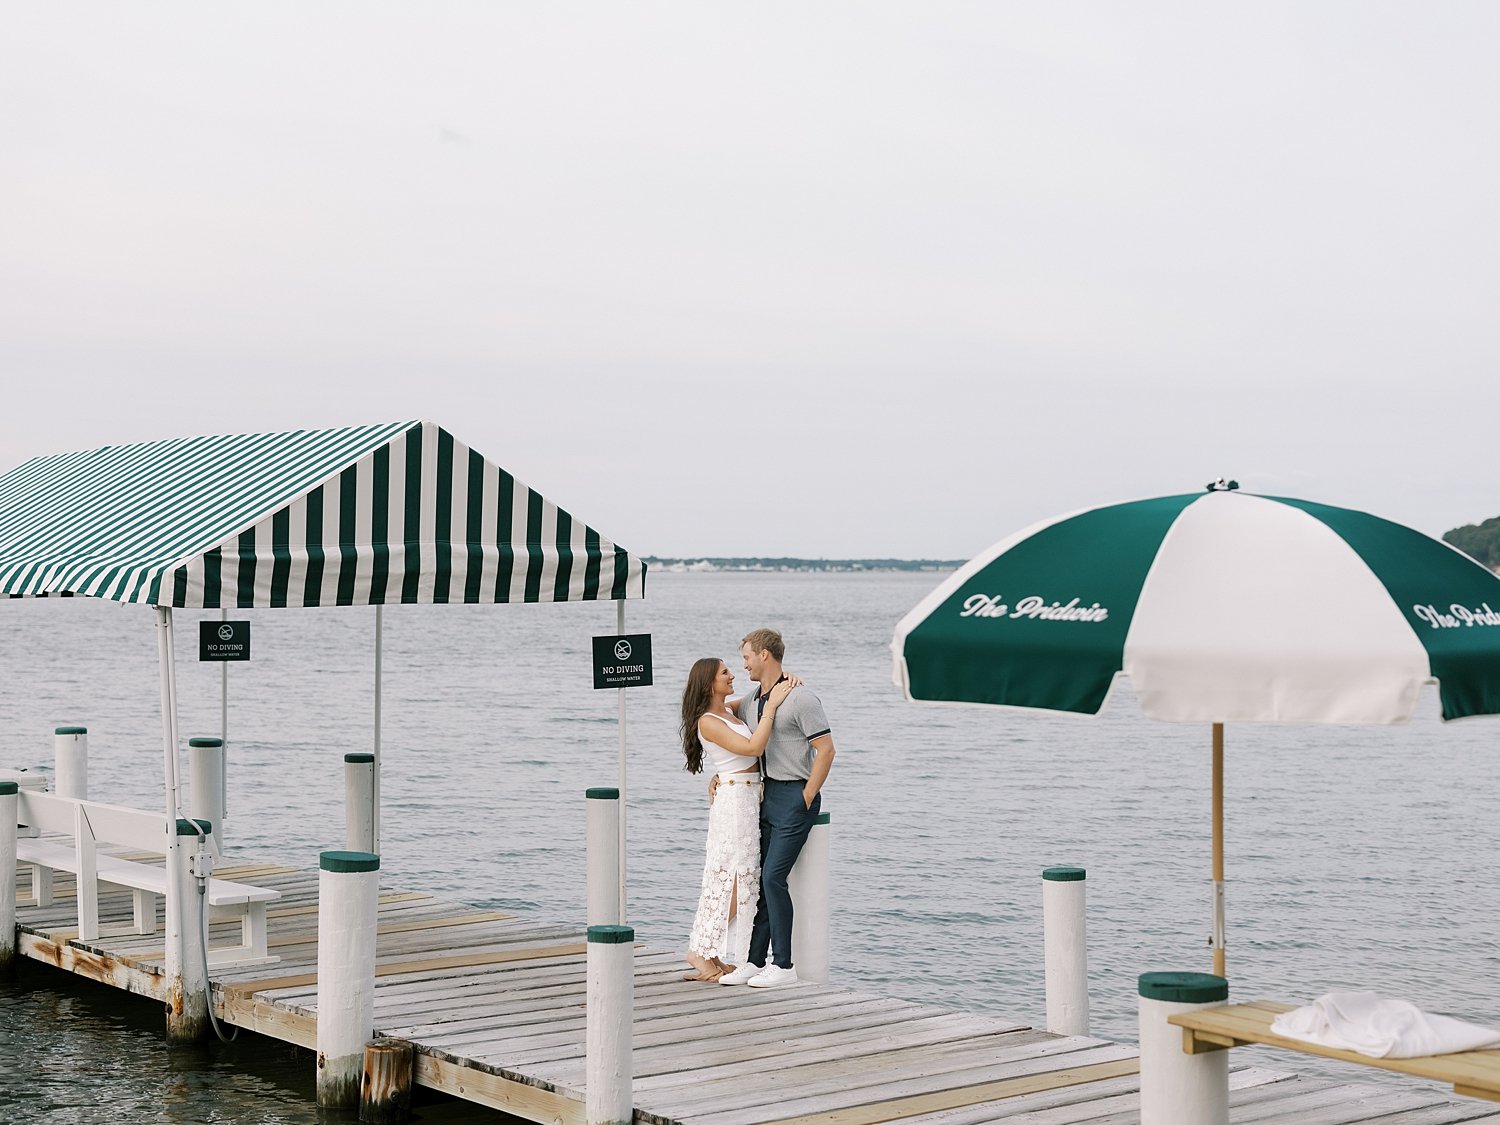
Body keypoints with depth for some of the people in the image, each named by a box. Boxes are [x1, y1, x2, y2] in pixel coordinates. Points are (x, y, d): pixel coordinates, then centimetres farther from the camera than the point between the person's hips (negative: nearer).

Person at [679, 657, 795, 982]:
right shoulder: (707, 721, -13)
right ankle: (701, 953, -2)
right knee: (735, 879, -8)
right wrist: (771, 706, -18)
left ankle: (710, 955, 12)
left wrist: (785, 684, 9)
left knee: (732, 880, 9)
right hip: (735, 797, -9)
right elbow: (753, 748, -21)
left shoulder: (727, 710, 12)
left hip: (747, 799, 9)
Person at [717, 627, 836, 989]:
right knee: (760, 877, 5)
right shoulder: (750, 702, 12)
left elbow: (825, 750, -14)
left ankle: (784, 965, -5)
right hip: (767, 794, 8)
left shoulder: (801, 698, -13)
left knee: (773, 877, -12)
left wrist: (805, 800, -14)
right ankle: (755, 961, 9)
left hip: (796, 796, -8)